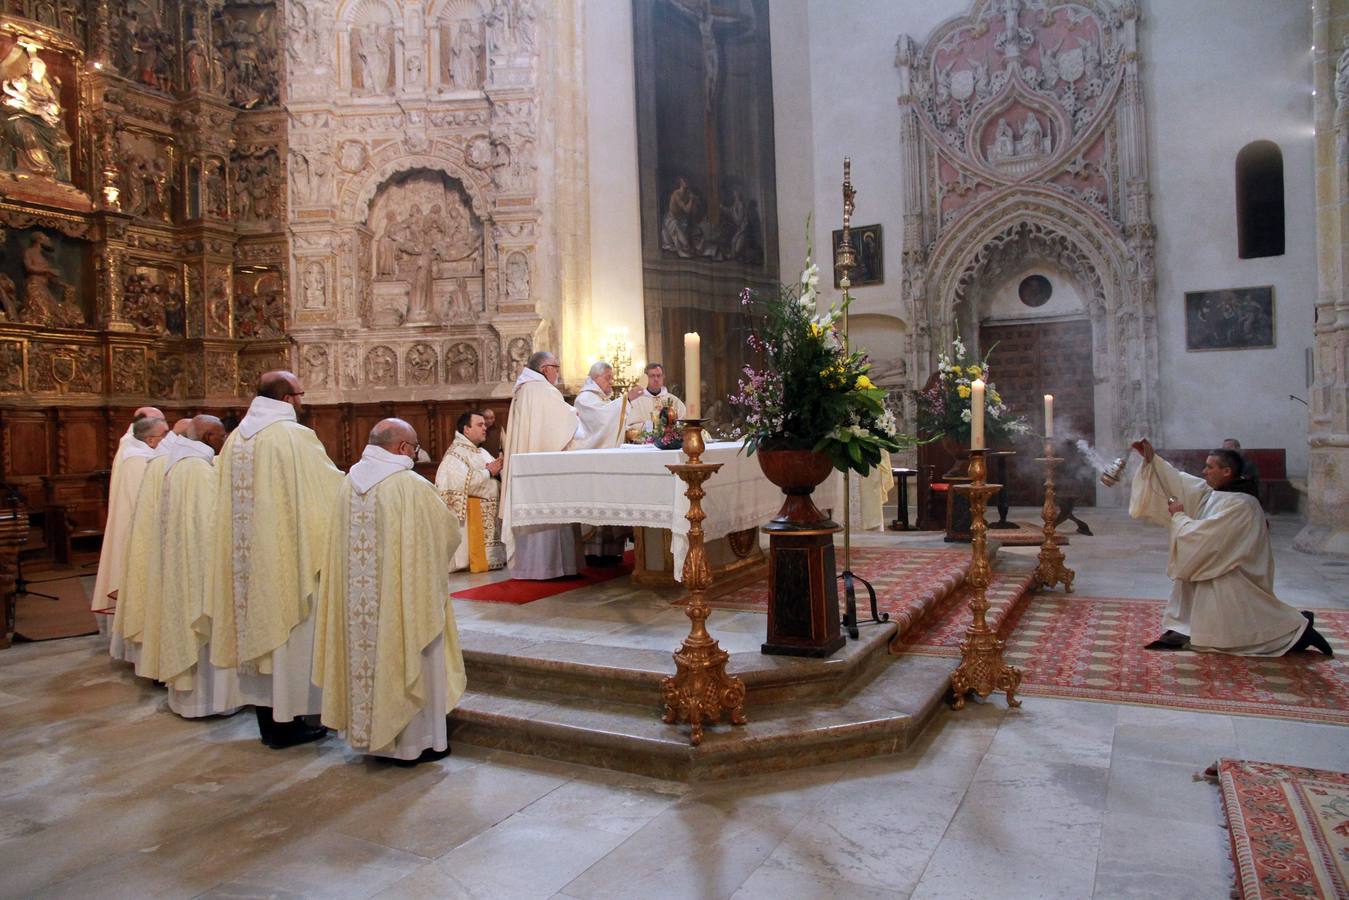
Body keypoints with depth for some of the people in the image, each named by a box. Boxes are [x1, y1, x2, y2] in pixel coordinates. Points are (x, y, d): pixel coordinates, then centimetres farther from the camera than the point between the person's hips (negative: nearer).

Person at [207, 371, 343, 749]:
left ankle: (267, 718, 24)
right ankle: (286, 720, 11)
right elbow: (331, 487, -11)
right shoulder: (294, 436, -15)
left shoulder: (236, 437, 8)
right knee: (288, 629, 3)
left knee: (258, 625, 14)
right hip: (285, 552, -7)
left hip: (247, 555, 7)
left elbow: (229, 495, 16)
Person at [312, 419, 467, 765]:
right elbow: (448, 532, -7)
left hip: (358, 597, 6)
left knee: (367, 655, 18)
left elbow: (341, 539, 12)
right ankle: (414, 741, 19)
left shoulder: (349, 483, 1)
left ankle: (369, 733, 30)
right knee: (409, 660, 8)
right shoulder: (413, 487, -18)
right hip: (404, 594, -6)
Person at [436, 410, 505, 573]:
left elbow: (497, 476, 17)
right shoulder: (455, 454, -11)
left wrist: (498, 470, -7)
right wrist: (489, 472, -15)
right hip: (471, 517, -9)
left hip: (490, 514, 9)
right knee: (476, 551, -10)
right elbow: (464, 482, -26)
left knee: (489, 556, 9)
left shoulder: (482, 452, 18)